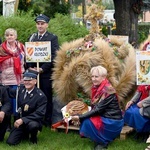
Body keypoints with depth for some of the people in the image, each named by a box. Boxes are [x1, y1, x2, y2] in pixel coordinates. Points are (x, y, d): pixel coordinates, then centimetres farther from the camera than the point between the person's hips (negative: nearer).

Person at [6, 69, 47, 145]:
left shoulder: (41, 96, -16)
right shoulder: (21, 89, 0)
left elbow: (39, 113, -22)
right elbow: (10, 93, 21)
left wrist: (23, 120, -30)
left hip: (32, 121, -5)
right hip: (20, 121, 5)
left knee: (33, 125, -40)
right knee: (11, 142, -10)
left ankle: (33, 137, -3)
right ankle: (25, 134, 23)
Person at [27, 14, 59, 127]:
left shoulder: (53, 38, 2)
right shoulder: (32, 37, 14)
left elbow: (54, 55, -7)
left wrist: (42, 68, -14)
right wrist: (30, 67, -3)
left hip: (46, 72, -3)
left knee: (47, 96, 2)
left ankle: (47, 120, 10)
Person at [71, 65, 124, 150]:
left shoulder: (107, 90, -21)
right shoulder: (97, 88, 6)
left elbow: (98, 110, -24)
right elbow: (94, 107, 7)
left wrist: (80, 117, -24)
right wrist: (80, 117, -6)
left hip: (113, 122, -9)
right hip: (105, 118, 9)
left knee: (87, 122, -21)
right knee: (84, 120, -4)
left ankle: (103, 142, -4)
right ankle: (104, 138, 8)